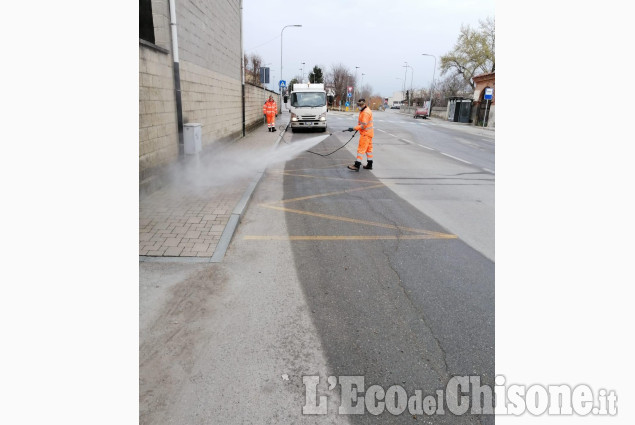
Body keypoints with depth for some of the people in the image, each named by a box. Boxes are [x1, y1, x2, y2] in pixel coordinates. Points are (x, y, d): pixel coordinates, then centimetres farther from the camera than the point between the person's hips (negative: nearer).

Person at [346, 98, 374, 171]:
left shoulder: (366, 112, -20)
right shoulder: (364, 111, 13)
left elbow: (363, 125, -25)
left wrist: (353, 128, -24)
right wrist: (356, 128, 15)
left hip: (366, 133, -11)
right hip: (368, 133, 11)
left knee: (361, 149, -11)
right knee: (368, 148, 14)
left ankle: (357, 165, -12)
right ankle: (369, 165, 21)